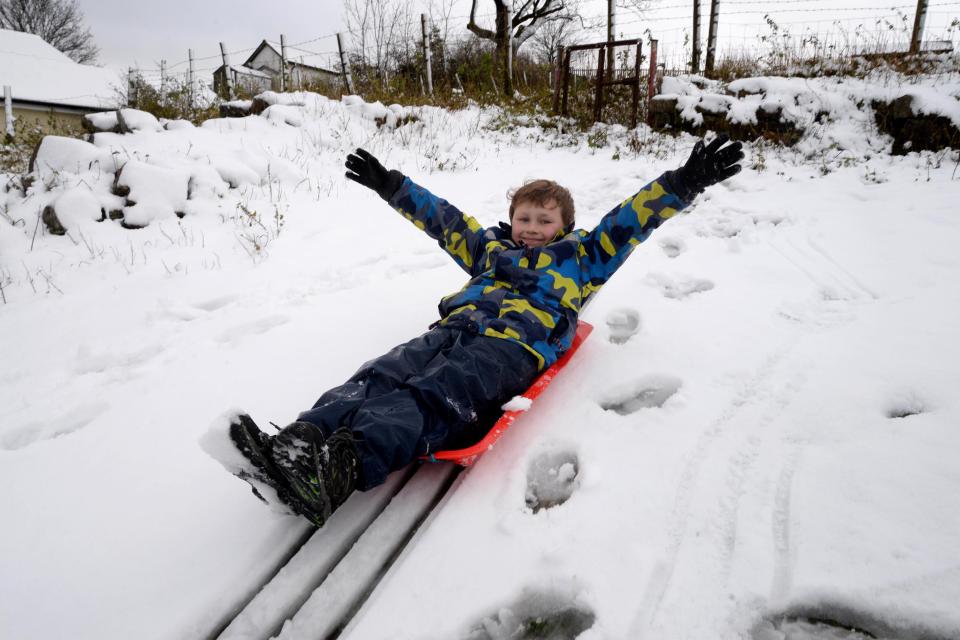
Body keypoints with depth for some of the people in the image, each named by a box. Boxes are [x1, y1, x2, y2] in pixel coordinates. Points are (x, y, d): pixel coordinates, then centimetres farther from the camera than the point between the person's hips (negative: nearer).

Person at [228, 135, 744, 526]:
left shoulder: (580, 257, 29)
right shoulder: (489, 247, 37)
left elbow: (631, 220, 25)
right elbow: (441, 217, 42)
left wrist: (681, 185, 17)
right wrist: (390, 185, 45)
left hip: (514, 344, -4)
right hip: (453, 329, 5)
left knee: (434, 395, -34)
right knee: (382, 376, -26)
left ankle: (345, 466, -57)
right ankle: (300, 442, -46)